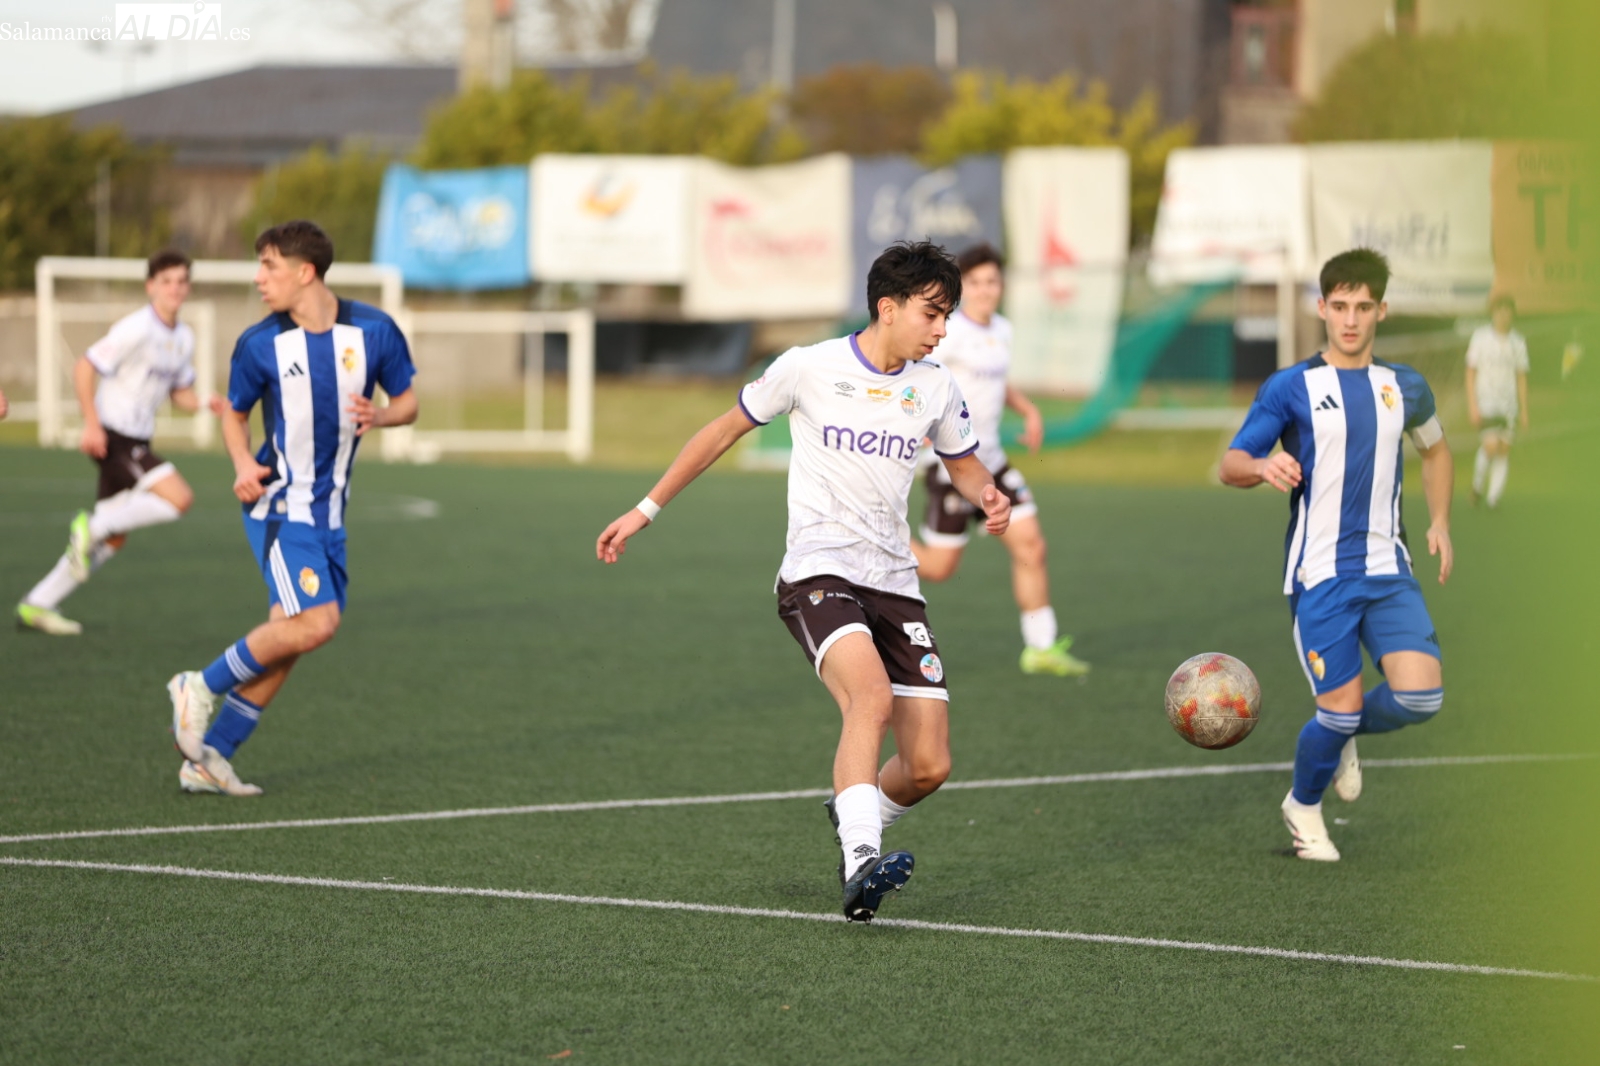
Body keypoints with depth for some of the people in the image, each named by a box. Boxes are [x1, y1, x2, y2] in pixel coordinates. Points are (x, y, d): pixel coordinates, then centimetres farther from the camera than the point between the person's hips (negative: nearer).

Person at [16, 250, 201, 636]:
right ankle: (93, 525, -10)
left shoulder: (183, 337, 10)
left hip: (137, 441, 9)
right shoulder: (136, 329, -16)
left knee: (113, 539, 10)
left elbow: (180, 393, 20)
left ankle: (36, 605, 17)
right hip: (111, 437, -9)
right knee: (179, 497, -23)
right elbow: (84, 368, -16)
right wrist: (92, 424, -22)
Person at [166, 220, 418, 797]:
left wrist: (379, 415, -14)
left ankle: (207, 757, 11)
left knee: (287, 634, 3)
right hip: (279, 502, -4)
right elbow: (235, 412, 7)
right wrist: (243, 464, -13)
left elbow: (408, 401, 8)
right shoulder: (259, 344, -7)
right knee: (316, 622, -20)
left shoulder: (374, 331, -3)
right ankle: (202, 687, -1)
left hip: (329, 509, 4)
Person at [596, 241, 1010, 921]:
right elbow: (725, 430, 11)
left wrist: (988, 499, 0)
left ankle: (856, 820, 28)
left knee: (928, 768, -4)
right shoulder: (808, 369, -2)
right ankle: (860, 864, -42)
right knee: (871, 697, -34)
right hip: (818, 572, -5)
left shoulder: (935, 388, 8)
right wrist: (647, 510, 13)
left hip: (895, 583, 5)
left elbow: (963, 464, 25)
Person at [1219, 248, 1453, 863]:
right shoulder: (1291, 388, -2)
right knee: (1339, 709, -9)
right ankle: (1303, 806, 21)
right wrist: (1263, 467, -29)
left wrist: (1440, 523, 17)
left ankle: (1344, 737, 20)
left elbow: (1435, 450, 30)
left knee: (1420, 696, -14)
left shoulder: (1404, 388, 11)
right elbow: (1230, 466, -6)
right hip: (1319, 575, -4)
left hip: (1387, 570, 4)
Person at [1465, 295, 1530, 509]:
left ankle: (1494, 498, 5)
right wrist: (1472, 406, -10)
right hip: (1485, 402, -4)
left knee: (1504, 451, 0)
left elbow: (1522, 378, 10)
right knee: (1490, 447, -15)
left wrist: (1524, 411, 7)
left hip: (1508, 405, 4)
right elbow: (1470, 373, -3)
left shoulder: (1518, 343, 5)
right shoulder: (1480, 338, -5)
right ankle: (1477, 486, 11)